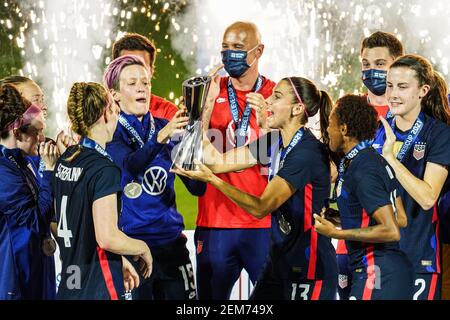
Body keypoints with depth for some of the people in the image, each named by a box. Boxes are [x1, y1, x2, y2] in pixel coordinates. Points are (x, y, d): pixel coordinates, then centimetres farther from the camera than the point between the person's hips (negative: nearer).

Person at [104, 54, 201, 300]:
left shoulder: (166, 127, 7)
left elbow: (197, 188, 3)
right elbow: (131, 164, -25)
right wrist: (161, 137, -41)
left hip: (170, 241, 4)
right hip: (129, 246, -4)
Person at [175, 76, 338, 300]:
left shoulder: (308, 152, -21)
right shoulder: (275, 142, 6)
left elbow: (260, 207, -22)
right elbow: (219, 161, 7)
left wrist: (212, 179, -24)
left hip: (310, 268, -8)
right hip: (279, 260, 8)